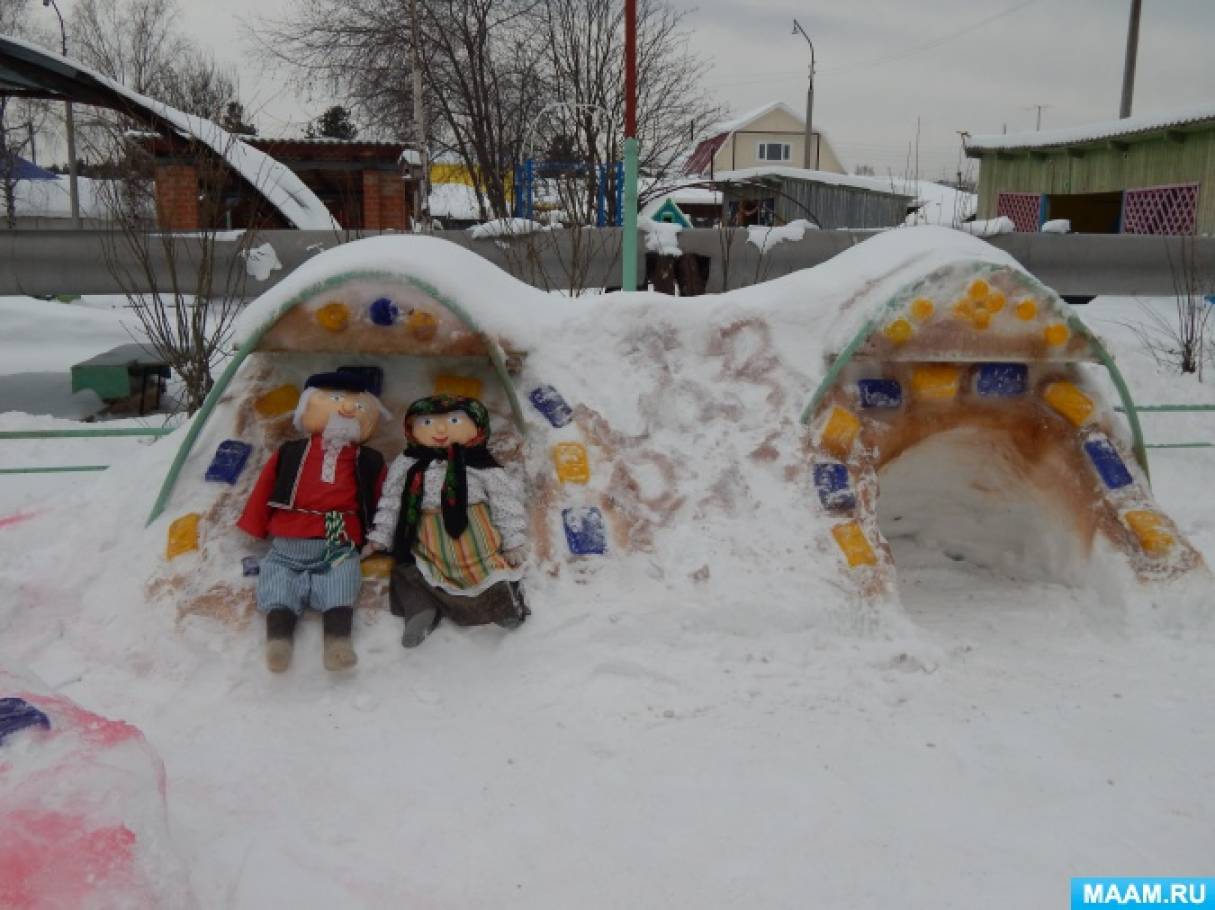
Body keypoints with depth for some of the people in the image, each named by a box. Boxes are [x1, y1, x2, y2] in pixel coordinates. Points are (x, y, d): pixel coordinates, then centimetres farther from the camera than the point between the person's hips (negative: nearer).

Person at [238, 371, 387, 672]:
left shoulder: (369, 462, 14)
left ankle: (338, 641, -32)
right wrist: (254, 529, 16)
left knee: (340, 583, -23)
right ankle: (278, 638, -27)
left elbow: (380, 502, 13)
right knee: (278, 581, -19)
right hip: (288, 545, 1)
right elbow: (265, 489, 16)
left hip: (340, 547, -1)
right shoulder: (290, 453, 14)